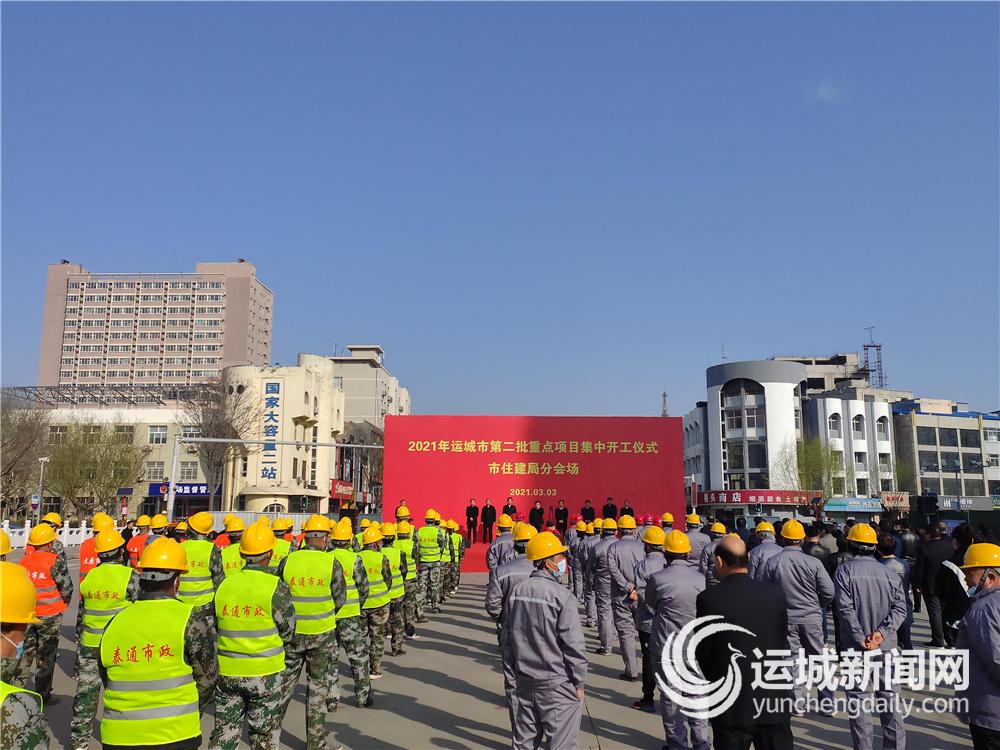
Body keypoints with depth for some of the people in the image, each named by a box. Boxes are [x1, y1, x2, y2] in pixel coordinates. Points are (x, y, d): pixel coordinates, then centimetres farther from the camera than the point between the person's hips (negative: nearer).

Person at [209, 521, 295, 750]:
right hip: (265, 673, -3)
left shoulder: (225, 583, -2)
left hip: (226, 672, 3)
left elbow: (214, 627, 5)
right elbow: (289, 631, -7)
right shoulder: (276, 587, -14)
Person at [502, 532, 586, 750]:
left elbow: (508, 639, 9)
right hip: (557, 683, -6)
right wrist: (579, 683, -4)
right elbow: (573, 645, -15)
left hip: (525, 680, 6)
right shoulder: (561, 596, -16)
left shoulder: (517, 591, 3)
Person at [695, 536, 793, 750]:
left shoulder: (708, 598, -14)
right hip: (774, 700, 3)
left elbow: (702, 654, -5)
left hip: (731, 706, -2)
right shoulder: (776, 594, -5)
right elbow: (782, 644, 3)